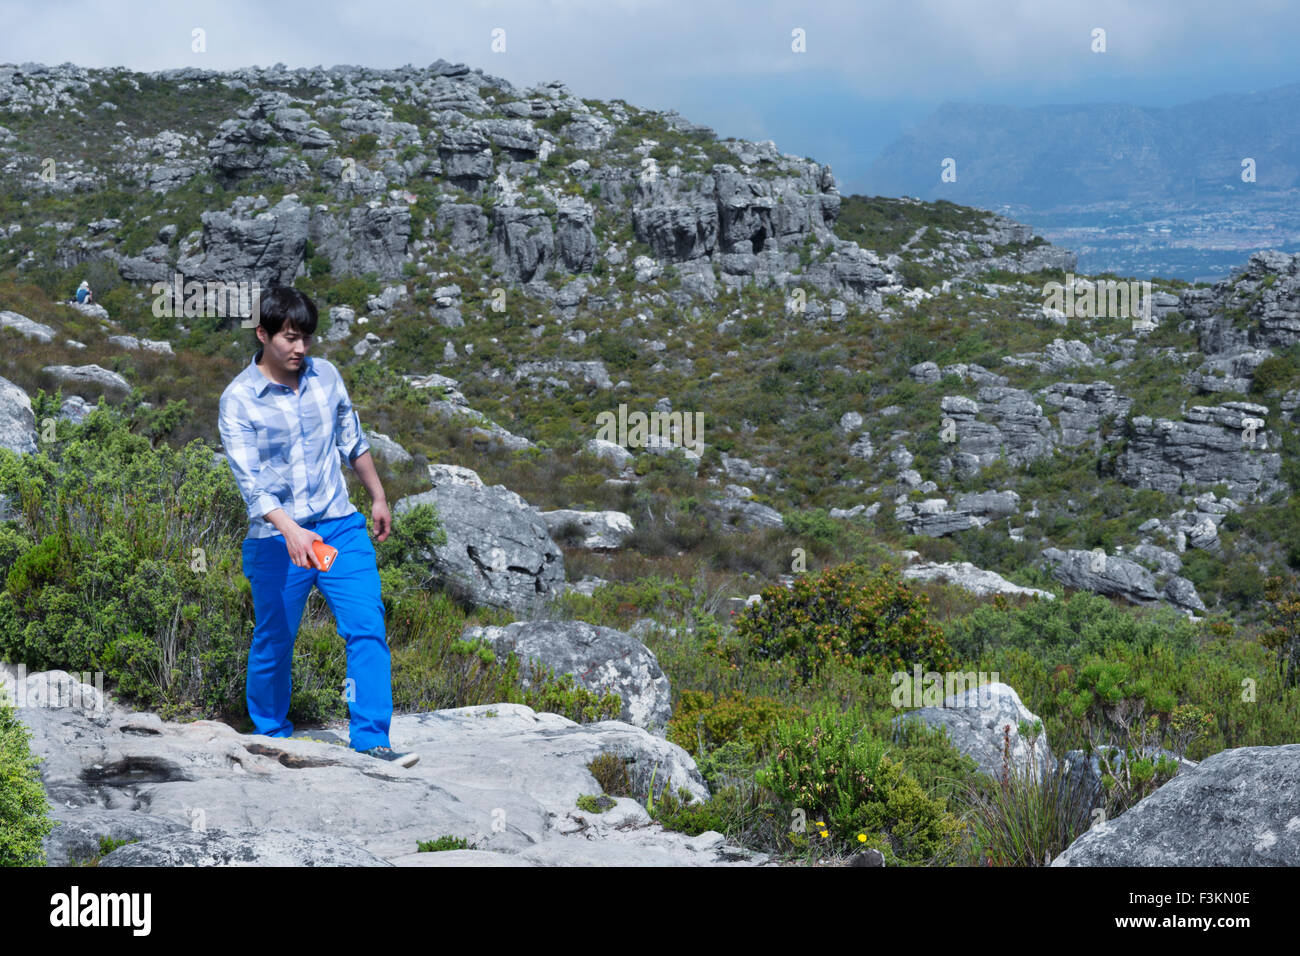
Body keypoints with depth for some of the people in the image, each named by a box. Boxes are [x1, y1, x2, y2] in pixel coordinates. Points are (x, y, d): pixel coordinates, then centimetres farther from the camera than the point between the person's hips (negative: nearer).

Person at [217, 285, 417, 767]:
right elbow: (249, 479, -20)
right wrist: (291, 531, -34)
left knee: (368, 629, -9)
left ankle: (371, 738, -6)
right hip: (278, 540, -3)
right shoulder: (238, 399, -11)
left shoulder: (326, 376, 3)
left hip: (340, 527, 3)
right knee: (274, 642, 8)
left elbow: (353, 441, 18)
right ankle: (271, 737, 30)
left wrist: (378, 497, 23)